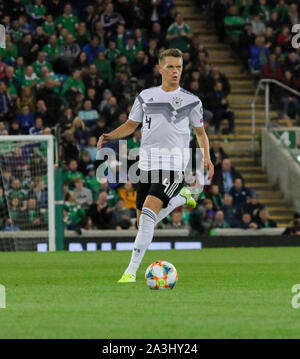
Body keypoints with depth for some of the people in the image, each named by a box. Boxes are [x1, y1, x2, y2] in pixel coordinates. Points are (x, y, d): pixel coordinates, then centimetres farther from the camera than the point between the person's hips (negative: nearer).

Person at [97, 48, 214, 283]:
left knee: (148, 212, -22)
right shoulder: (146, 96, 12)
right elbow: (130, 125, 20)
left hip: (173, 166, -5)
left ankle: (132, 270, -21)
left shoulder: (190, 101, 4)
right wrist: (110, 136, 1)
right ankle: (180, 197, 36)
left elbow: (200, 132, 14)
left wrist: (207, 158, -3)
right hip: (147, 164, 5)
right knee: (143, 222, 9)